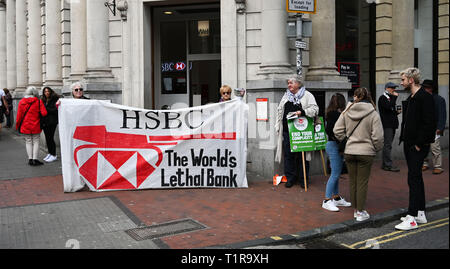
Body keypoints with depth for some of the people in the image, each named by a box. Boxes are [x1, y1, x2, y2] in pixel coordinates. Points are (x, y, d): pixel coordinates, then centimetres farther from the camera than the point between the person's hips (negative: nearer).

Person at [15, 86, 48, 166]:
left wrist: (17, 126, 9)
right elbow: (44, 113, -14)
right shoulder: (39, 101, -7)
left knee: (28, 142, 10)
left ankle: (30, 159, 8)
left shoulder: (21, 102, -2)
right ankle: (35, 159, 1)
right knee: (36, 142, 5)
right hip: (36, 126, -2)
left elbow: (19, 115, -1)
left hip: (25, 126, 2)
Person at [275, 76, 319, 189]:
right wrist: (278, 127, 15)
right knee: (288, 155, 3)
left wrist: (302, 112, -18)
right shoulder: (286, 96, 19)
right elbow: (279, 111, 21)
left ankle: (303, 179, 12)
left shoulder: (307, 95, 5)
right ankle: (290, 178, 13)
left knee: (302, 156, 2)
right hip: (287, 131, 4)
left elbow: (315, 109, -4)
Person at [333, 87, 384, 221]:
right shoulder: (373, 114, -9)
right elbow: (377, 136, -11)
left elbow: (337, 130, -1)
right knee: (362, 182, 5)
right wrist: (377, 149, 6)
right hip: (366, 152, -3)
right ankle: (361, 212, 12)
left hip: (349, 152, 3)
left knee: (352, 181, 14)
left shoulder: (347, 112, -1)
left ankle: (356, 209, 26)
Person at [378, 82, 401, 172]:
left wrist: (397, 112, 9)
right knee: (388, 145, -11)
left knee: (387, 144, 10)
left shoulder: (391, 98, 22)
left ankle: (385, 164, 15)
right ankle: (388, 165, -11)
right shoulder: (382, 98, -7)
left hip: (392, 125, 9)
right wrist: (394, 97, -16)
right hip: (387, 125, -9)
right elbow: (388, 107, -24)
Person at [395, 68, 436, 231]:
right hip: (409, 144, 10)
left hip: (418, 147, -10)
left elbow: (429, 124, -20)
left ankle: (412, 218, -6)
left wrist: (419, 144, -19)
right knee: (416, 178, 14)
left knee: (413, 179, -10)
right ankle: (420, 213, 24)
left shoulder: (425, 97, -14)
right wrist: (404, 139, 12)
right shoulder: (410, 98, 16)